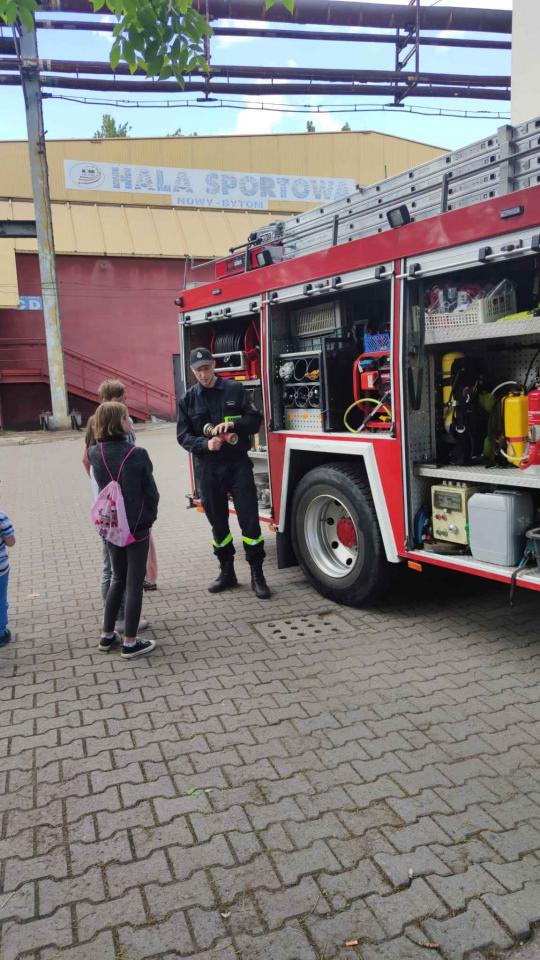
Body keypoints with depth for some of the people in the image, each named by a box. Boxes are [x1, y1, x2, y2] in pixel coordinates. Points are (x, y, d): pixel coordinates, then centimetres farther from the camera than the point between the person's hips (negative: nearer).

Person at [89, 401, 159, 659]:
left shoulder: (95, 453, -3)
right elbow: (151, 492, -11)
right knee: (134, 584, 5)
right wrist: (150, 517, 5)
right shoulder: (137, 454, -17)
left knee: (118, 579, 21)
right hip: (137, 527, -5)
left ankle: (107, 635, 28)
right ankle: (130, 643, 12)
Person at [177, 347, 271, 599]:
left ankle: (257, 575, 6)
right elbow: (183, 436, 2)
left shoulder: (234, 389, 1)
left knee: (249, 519, -4)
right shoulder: (188, 400, 5)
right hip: (209, 467, 2)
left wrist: (233, 423, -20)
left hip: (238, 464, -2)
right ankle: (227, 572, 26)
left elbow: (255, 419, 0)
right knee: (218, 522, 12)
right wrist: (205, 444, -17)